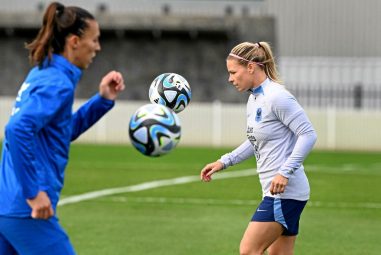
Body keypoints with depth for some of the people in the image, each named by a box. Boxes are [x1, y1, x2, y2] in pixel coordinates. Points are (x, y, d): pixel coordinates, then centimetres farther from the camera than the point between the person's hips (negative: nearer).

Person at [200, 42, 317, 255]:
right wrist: (224, 162, 19)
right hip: (277, 192, 10)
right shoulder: (254, 99, 13)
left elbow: (308, 134, -19)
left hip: (285, 191, -10)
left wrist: (285, 172, -24)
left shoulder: (276, 97, -15)